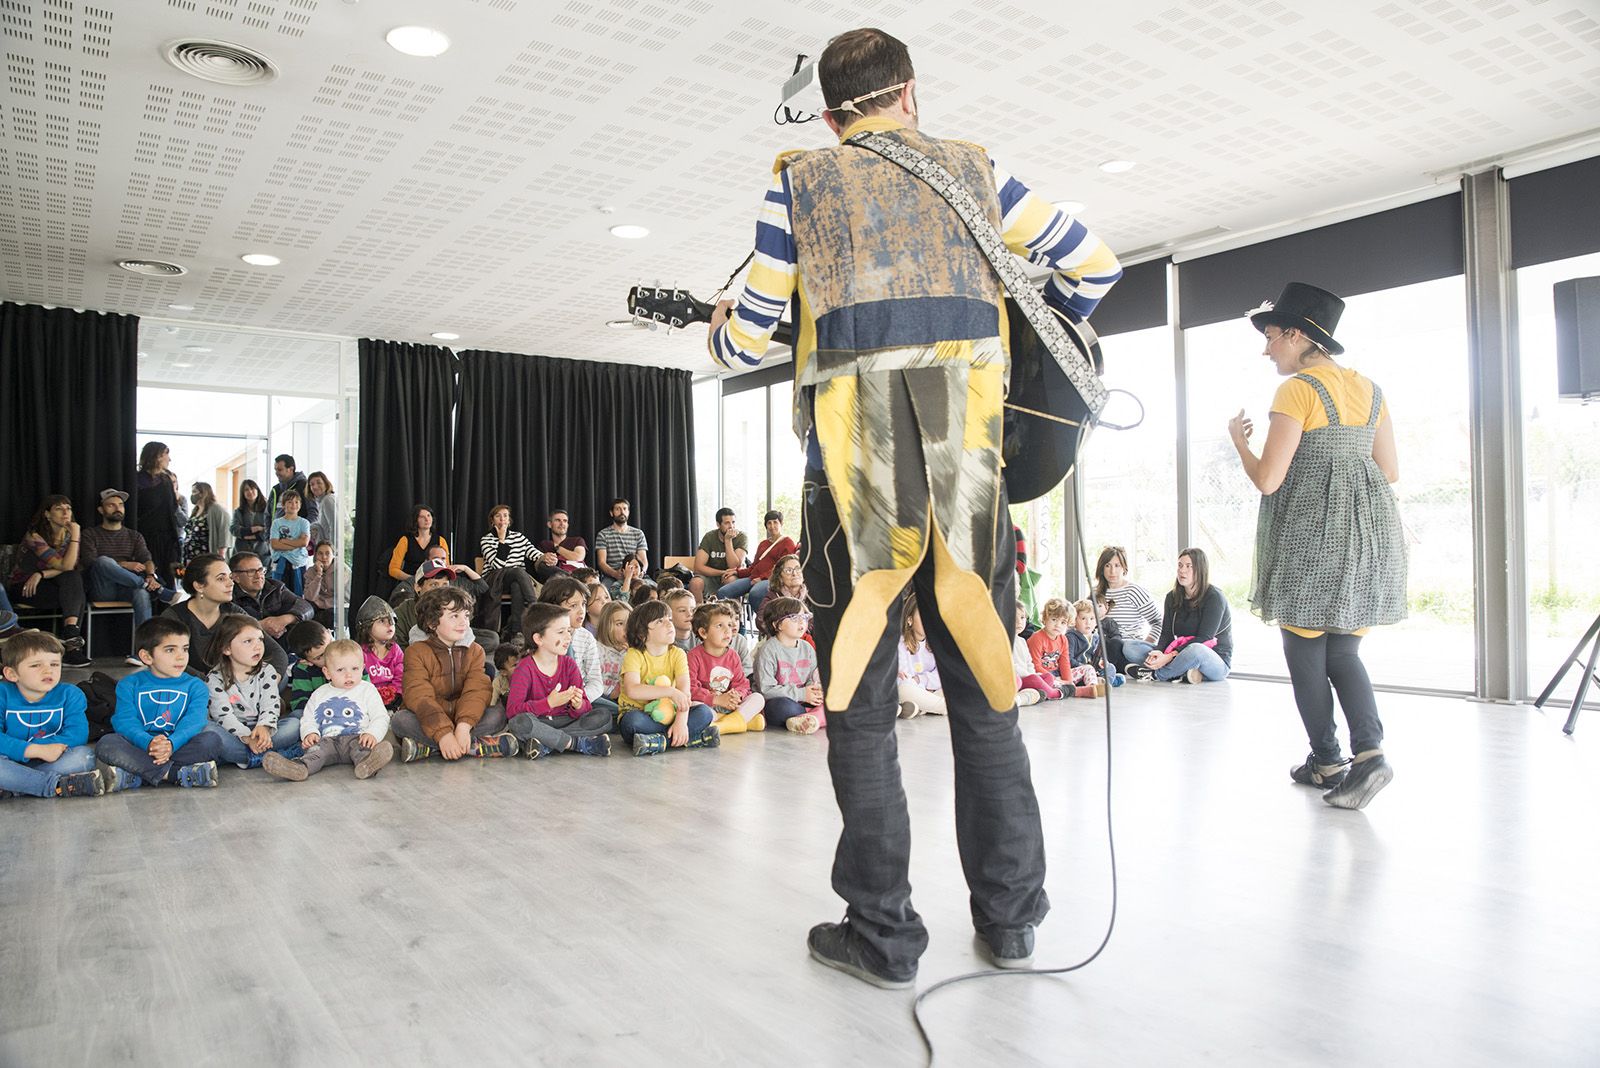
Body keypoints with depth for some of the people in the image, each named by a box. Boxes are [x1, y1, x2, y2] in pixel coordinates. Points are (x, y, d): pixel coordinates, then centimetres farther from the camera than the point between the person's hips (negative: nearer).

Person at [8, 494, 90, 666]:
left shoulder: (70, 534, 1)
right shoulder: (34, 536, -16)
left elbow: (71, 568, -8)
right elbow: (65, 565, -26)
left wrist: (41, 574, -23)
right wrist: (75, 537, -25)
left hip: (52, 584, 5)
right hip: (24, 587, -5)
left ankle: (70, 642, -36)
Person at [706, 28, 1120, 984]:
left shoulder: (802, 179, 10)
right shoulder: (974, 168, 15)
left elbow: (749, 338, 10)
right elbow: (1097, 262, 18)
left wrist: (721, 334, 34)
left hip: (856, 466, -2)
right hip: (969, 462, 2)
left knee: (861, 701, 6)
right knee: (986, 690, 11)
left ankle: (883, 933, 12)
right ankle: (1011, 920, 21)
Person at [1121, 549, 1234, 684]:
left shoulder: (1214, 597, -11)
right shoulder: (1172, 598, 9)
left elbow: (1204, 638, -19)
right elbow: (1166, 634, 2)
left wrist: (1171, 656, -28)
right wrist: (1158, 652, -22)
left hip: (1217, 661, -6)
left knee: (1195, 650, -43)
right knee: (1128, 647, -10)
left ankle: (1155, 674, -18)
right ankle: (1182, 673, -27)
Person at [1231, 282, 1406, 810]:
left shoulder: (1298, 390, -9)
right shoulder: (1369, 389, 13)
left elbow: (1268, 479, -14)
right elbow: (1390, 473, 15)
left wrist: (1238, 439, 4)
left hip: (1310, 529, -7)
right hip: (1369, 528, 7)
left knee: (1305, 648, 6)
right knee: (1342, 649, 12)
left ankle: (1328, 761, 12)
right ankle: (1368, 751, -4)